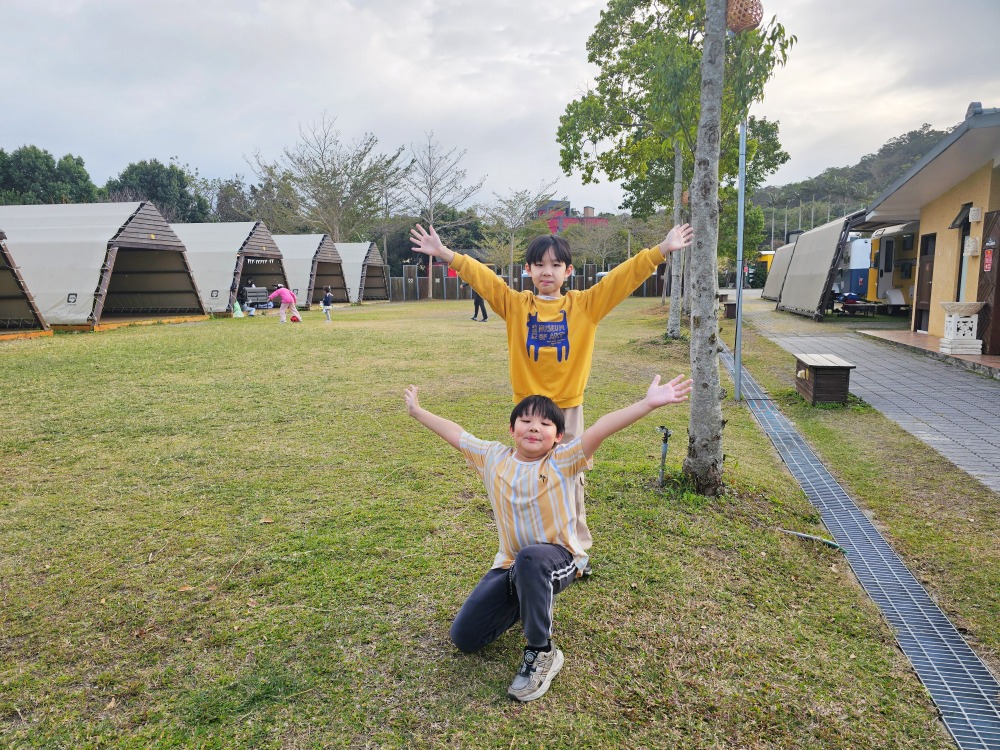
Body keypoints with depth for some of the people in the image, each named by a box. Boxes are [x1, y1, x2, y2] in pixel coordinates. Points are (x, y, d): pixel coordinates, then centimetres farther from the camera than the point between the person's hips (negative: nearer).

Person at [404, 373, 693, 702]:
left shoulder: (563, 461, -14)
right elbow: (455, 433, 10)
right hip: (510, 564, 5)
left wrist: (647, 403, -41)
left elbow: (600, 428, -29)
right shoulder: (493, 458, -2)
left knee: (530, 558, -43)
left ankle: (541, 652, -19)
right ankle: (522, 603, 27)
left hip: (556, 559, -5)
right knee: (463, 637, -1)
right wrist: (417, 411, 20)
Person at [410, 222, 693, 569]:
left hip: (568, 406, 0)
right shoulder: (515, 305, -1)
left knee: (570, 477, 12)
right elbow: (482, 277, -6)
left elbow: (623, 277, -8)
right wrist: (444, 254, -14)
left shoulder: (584, 305, -3)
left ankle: (577, 541, 28)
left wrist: (662, 250, -15)